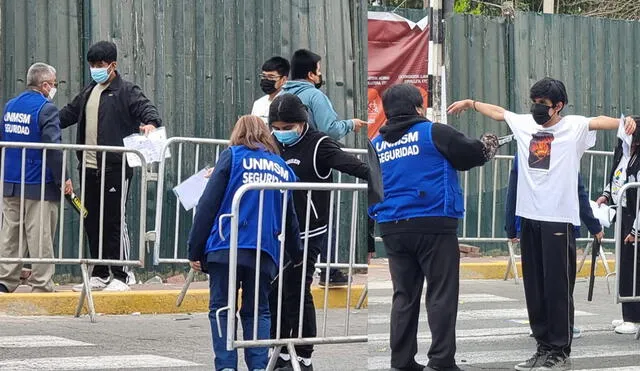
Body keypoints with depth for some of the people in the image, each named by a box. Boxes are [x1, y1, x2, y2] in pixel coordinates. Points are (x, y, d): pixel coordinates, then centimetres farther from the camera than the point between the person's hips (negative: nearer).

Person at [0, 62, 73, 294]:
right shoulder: (46, 109, -11)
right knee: (40, 237, -2)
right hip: (39, 186, -7)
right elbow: (53, 147, -17)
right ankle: (41, 285, 0)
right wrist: (62, 179, -12)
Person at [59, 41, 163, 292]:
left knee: (114, 222, -5)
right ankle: (100, 275, 20)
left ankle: (122, 276, 3)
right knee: (92, 222, 11)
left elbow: (146, 107, -18)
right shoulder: (89, 92, 19)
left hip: (115, 169, -8)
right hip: (90, 168, 8)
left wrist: (151, 123, -40)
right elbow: (68, 114, 31)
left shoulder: (126, 91, -4)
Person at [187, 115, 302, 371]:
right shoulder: (282, 168, 19)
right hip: (265, 252, 3)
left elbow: (208, 204, -2)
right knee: (258, 311, 10)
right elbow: (290, 217, 25)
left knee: (221, 309, 2)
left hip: (226, 247, -3)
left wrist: (194, 250, -1)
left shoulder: (232, 156, 6)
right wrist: (296, 256, 37)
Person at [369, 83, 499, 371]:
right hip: (433, 225, -5)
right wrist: (490, 144, 21)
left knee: (404, 295, 11)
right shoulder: (433, 132, -4)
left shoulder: (376, 144, 12)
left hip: (392, 228, 5)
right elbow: (473, 154, 2)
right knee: (441, 294, -1)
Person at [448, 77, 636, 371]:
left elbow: (599, 121, -23)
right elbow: (497, 111, 26)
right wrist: (470, 103, 37)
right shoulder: (524, 124, 11)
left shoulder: (574, 127, -6)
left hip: (559, 219, -6)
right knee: (534, 288, 10)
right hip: (529, 217, 6)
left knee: (558, 288, -3)